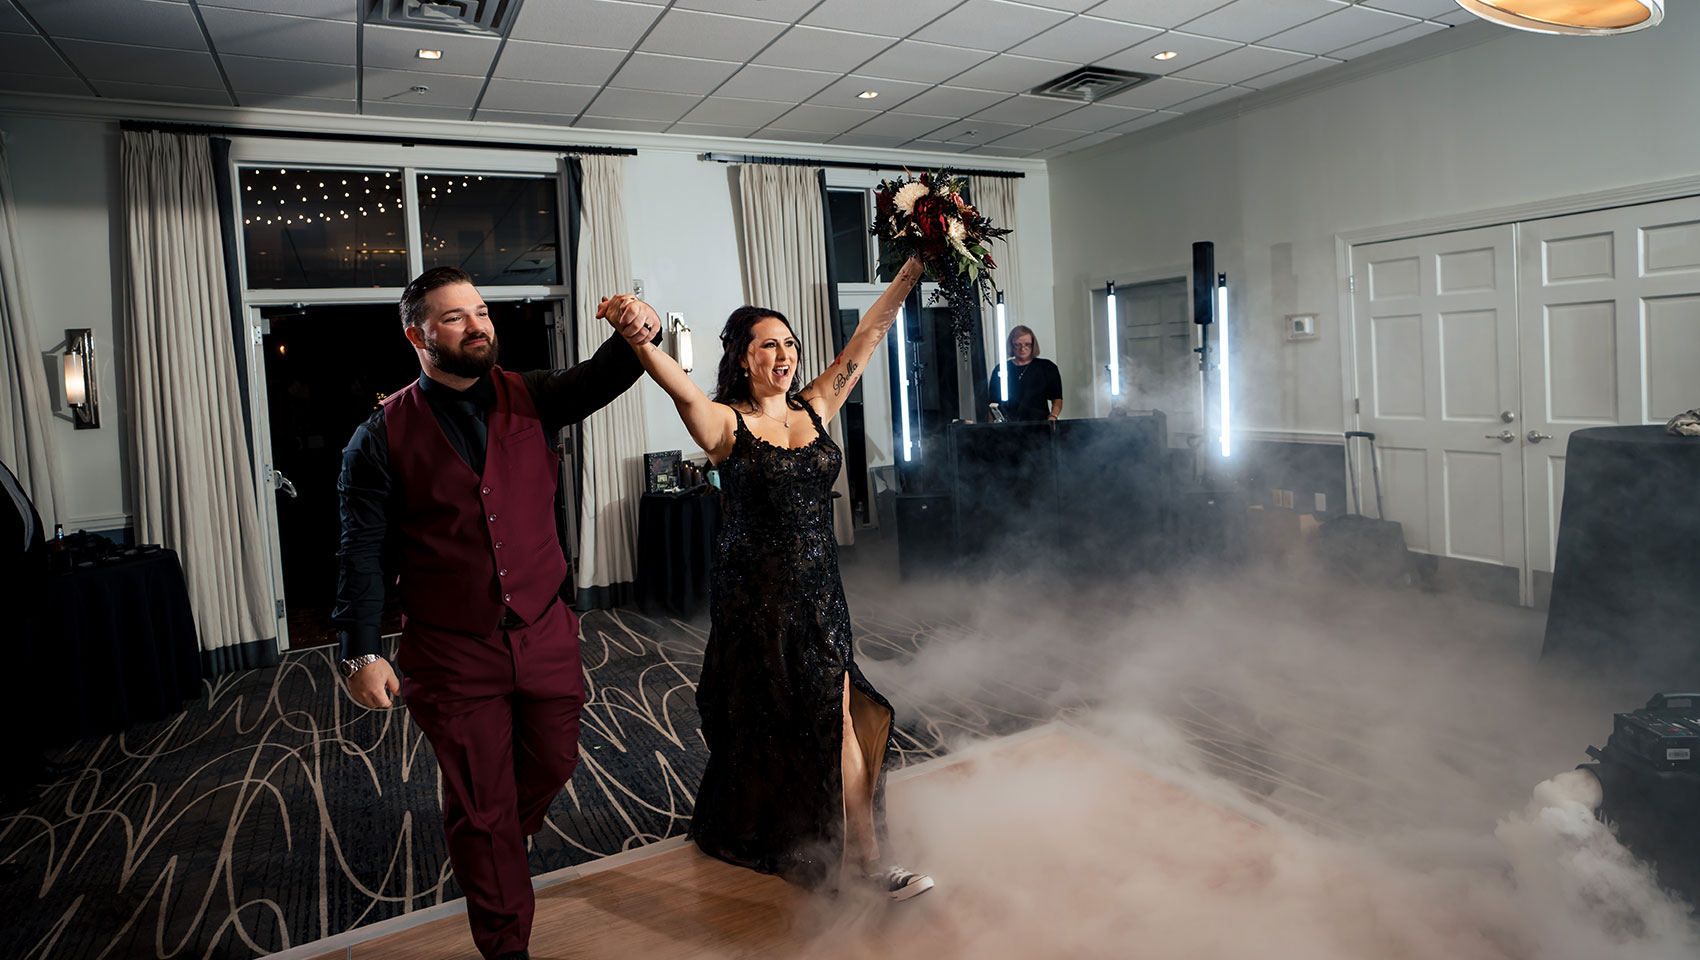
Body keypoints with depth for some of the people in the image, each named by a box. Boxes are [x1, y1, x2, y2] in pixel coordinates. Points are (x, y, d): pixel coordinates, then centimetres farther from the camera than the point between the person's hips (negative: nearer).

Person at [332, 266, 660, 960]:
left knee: (552, 765, 19)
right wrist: (361, 653, -11)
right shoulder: (383, 436, -4)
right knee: (480, 806, 10)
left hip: (545, 637, 3)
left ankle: (499, 844, 52)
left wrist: (634, 336, -35)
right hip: (453, 656, -2)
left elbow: (598, 380, -13)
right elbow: (362, 550, -4)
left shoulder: (528, 399, 2)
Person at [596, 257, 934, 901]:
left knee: (834, 712, 5)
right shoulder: (726, 424, -10)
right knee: (763, 719, 11)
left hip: (818, 585, 4)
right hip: (755, 591, -4)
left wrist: (911, 271, 2)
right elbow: (680, 388, -31)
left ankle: (862, 855, 18)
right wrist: (638, 338, -50)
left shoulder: (815, 407, 4)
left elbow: (869, 335, 4)